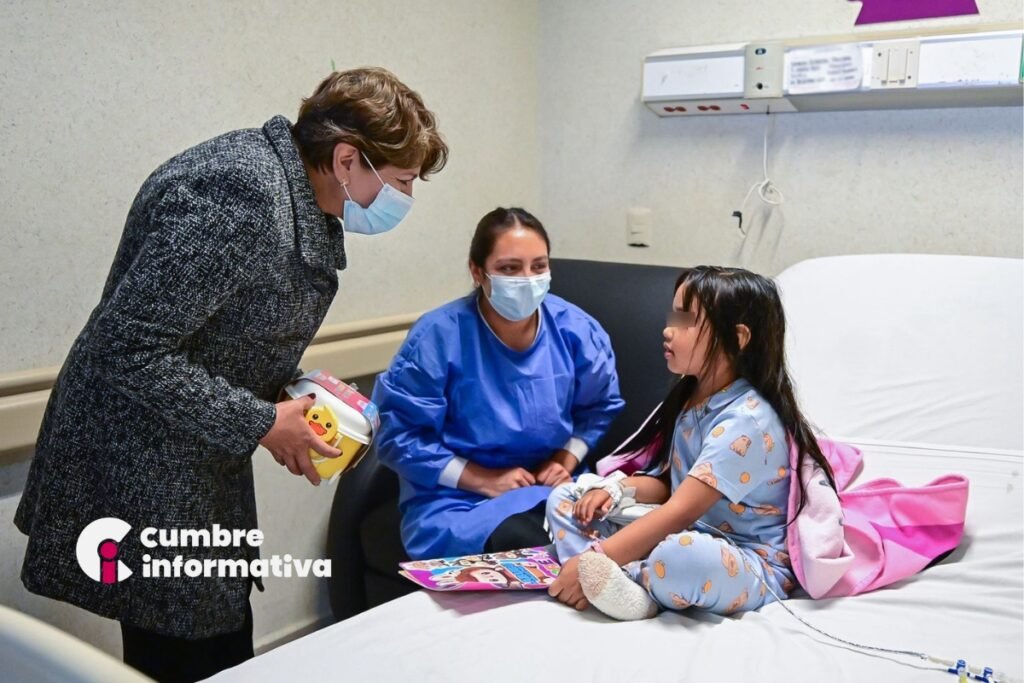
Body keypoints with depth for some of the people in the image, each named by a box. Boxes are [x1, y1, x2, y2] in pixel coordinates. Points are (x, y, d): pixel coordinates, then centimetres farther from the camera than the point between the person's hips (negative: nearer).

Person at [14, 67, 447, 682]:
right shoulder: (244, 196, -26)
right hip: (144, 473, -9)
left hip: (201, 461, 9)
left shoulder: (303, 196, 4)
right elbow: (127, 347, -27)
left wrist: (291, 393, 1)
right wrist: (260, 423, -20)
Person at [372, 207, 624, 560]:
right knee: (522, 544, -34)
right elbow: (399, 435, -10)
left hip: (548, 489, 4)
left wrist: (567, 460, -4)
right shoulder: (438, 336, -14)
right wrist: (483, 480, -15)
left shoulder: (574, 328, -2)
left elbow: (599, 407, 14)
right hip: (455, 500, -3)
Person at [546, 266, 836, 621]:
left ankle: (622, 580, -14)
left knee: (681, 554, -45)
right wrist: (619, 488, -6)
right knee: (564, 499, 0)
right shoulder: (690, 398, 7)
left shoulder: (745, 421, -21)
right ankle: (630, 586, -23)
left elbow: (680, 512, -26)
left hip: (750, 568, -10)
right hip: (691, 540, 10)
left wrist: (594, 559, -29)